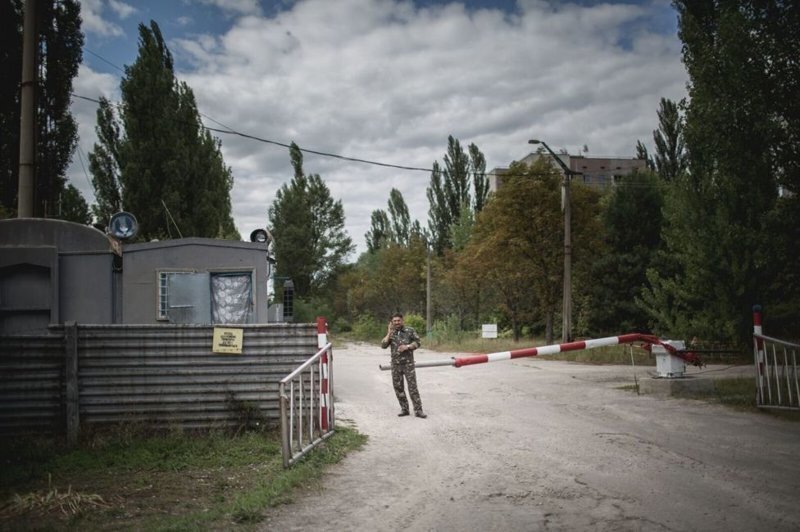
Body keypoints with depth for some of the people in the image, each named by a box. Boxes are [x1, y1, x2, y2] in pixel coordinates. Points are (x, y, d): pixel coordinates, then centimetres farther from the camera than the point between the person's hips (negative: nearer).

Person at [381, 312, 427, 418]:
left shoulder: (410, 331, 0)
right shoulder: (391, 333, 8)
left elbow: (418, 342, 0)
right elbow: (383, 346, -3)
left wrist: (407, 346, -16)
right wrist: (389, 333, -9)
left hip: (408, 363, -3)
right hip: (396, 364, 4)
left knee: (412, 386, -7)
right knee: (398, 387, 6)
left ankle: (418, 410, -4)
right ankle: (404, 409, 17)